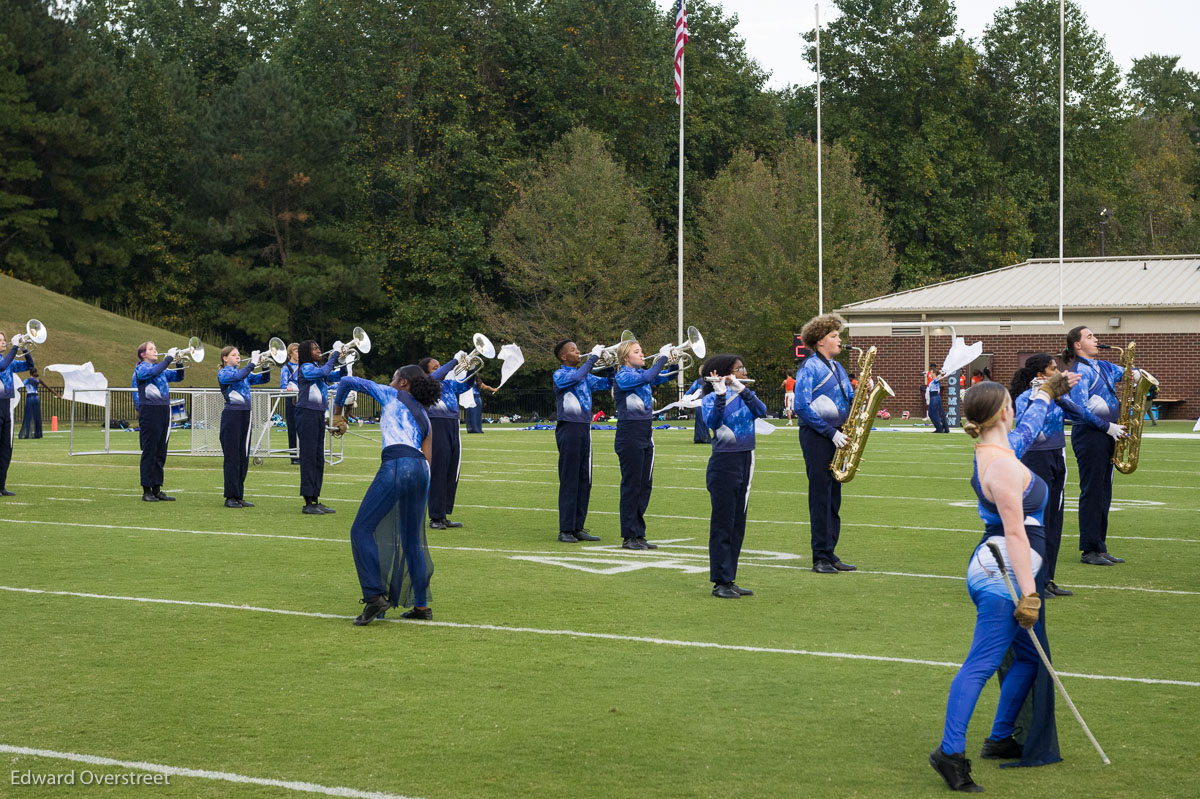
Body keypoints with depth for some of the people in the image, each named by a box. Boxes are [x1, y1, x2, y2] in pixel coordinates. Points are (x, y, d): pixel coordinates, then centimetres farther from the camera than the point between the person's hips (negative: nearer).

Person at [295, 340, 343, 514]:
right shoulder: (306, 368, -10)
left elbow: (334, 376, 17)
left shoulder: (317, 368, 17)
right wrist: (333, 358, -12)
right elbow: (324, 372, -26)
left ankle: (315, 501, 15)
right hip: (307, 414, -9)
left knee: (318, 459, 10)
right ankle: (308, 503, -7)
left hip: (319, 415, 9)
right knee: (308, 458, -8)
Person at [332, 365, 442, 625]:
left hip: (396, 465, -7)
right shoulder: (423, 416, 27)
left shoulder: (393, 395, 14)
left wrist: (338, 413, 30)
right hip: (421, 471, 7)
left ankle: (375, 595, -15)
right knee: (412, 540, 15)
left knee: (362, 530, -3)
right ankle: (421, 606, 16)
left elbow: (347, 382, 17)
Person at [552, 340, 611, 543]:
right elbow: (576, 378, -26)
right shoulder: (560, 375, -6)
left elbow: (605, 383, 15)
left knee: (584, 481, 8)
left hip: (584, 428, 7)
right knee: (569, 481, -6)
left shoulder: (585, 376, 17)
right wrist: (593, 357, -20)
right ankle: (565, 530, -4)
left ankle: (578, 528, 13)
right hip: (569, 429, -7)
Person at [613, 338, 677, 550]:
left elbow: (663, 377, 10)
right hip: (629, 435, -8)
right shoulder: (623, 376, -11)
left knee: (645, 485, 9)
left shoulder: (640, 373, 14)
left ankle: (639, 534, 16)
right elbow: (648, 377, -27)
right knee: (631, 485, -5)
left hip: (645, 435, 8)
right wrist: (662, 357, -18)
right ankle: (628, 537, 0)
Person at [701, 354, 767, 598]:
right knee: (722, 525, -4)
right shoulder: (712, 398, -6)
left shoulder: (745, 395, 11)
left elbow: (761, 411, -9)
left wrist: (743, 390, -22)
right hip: (723, 464, -7)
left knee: (738, 526, 9)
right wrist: (721, 395, -36)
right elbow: (712, 422, -25)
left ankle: (730, 580, 15)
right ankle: (720, 583, -1)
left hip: (745, 461, 7)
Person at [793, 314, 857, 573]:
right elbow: (802, 407, -16)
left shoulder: (837, 368, 17)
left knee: (834, 497, 9)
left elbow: (849, 399, 20)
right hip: (816, 436, -8)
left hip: (835, 435, 8)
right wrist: (831, 432, -18)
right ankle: (820, 558, -6)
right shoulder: (809, 368, -9)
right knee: (820, 496, -8)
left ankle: (830, 554, 13)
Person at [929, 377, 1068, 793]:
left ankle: (1000, 739, 23)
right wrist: (1028, 592, -22)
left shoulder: (997, 451, 13)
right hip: (1003, 572, -11)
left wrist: (1047, 392, 53)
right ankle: (951, 751, -20)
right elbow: (1015, 533, -21)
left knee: (1029, 656, 17)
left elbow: (1026, 429, 37)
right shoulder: (1002, 465, -18)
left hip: (999, 570, 11)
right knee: (982, 662, -15)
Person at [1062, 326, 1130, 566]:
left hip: (1106, 435, 9)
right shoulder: (1080, 371, -10)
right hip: (1088, 435, -9)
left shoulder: (1102, 367, 16)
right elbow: (1079, 409, -19)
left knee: (1103, 493, 10)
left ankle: (1100, 548, 15)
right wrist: (1108, 427, -18)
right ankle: (1089, 551, -2)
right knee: (1091, 491, -6)